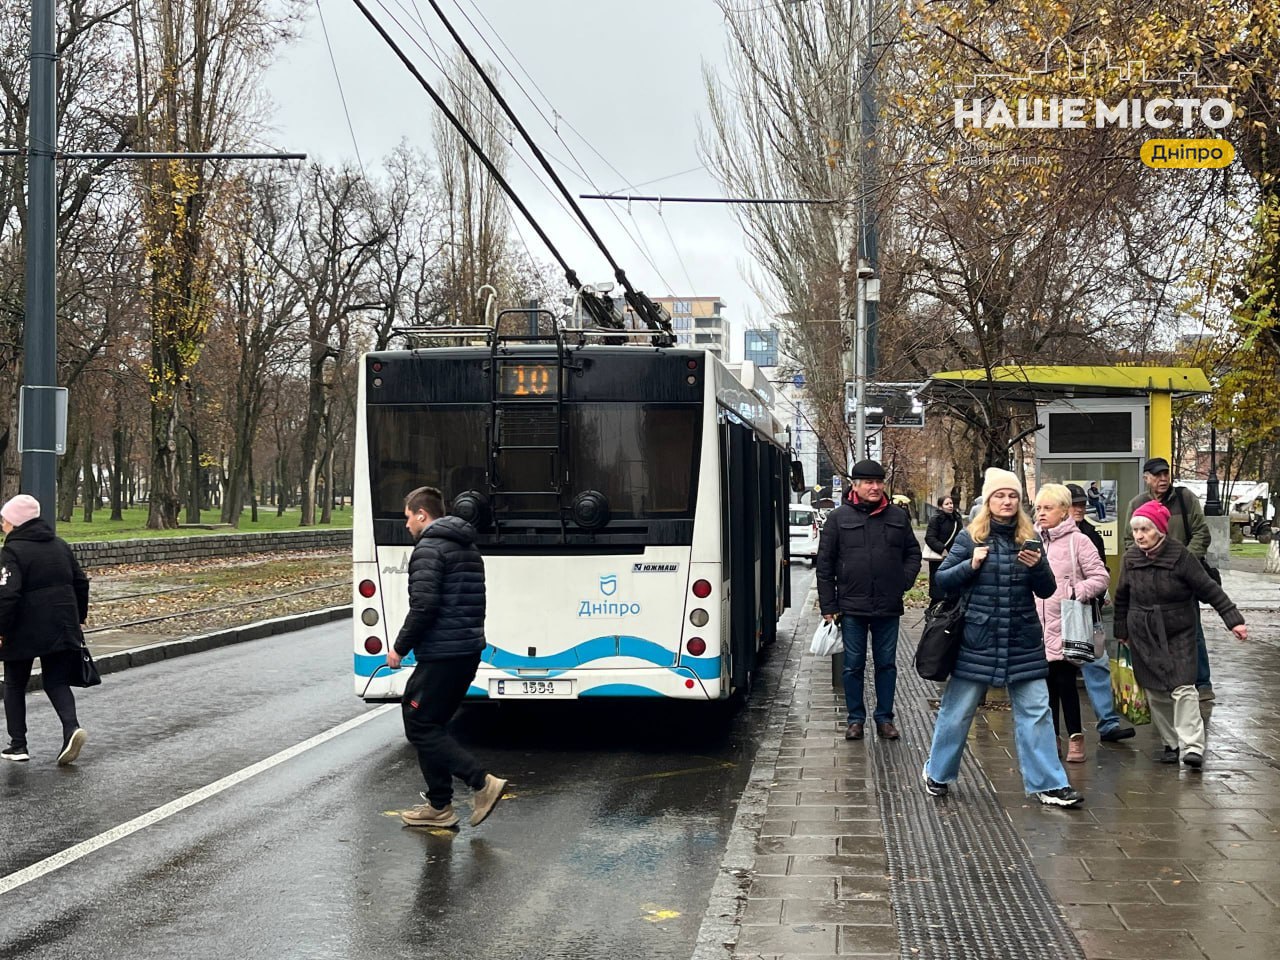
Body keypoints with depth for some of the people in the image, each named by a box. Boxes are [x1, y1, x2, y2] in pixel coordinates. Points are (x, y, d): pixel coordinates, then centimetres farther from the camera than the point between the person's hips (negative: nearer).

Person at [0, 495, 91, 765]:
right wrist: (77, 619, 22)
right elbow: (81, 583, 14)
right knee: (56, 682, 12)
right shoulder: (60, 545, 10)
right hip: (62, 630, 5)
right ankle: (72, 727, -12)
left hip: (24, 631, -5)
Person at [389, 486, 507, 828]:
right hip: (469, 652, 10)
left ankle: (483, 782, -12)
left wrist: (400, 648, -10)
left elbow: (424, 605, -21)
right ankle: (439, 805, 17)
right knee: (433, 724, 16)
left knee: (420, 726, -4)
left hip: (440, 656, -10)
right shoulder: (468, 548, 18)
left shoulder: (429, 549, -11)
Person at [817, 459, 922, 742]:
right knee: (853, 665, 6)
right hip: (852, 607, -2)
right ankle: (855, 718, 17)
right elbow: (825, 564, 0)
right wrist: (828, 606, -4)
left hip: (888, 607, 2)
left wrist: (905, 581, 0)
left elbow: (913, 552, 17)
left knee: (886, 664, 9)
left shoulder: (898, 516, 6)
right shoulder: (839, 517, -1)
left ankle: (884, 718, 19)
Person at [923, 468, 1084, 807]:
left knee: (1035, 711, 1)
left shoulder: (1029, 539, 5)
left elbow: (1047, 591, 6)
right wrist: (971, 565, -17)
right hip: (977, 641, -2)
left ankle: (1047, 784, 7)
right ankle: (937, 773, 26)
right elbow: (942, 580, -1)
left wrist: (1038, 566, -14)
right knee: (958, 710, 8)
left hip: (1023, 642, 2)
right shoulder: (970, 538, -2)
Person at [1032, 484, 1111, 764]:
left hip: (1067, 625, -5)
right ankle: (1051, 736, 19)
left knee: (1065, 681, -4)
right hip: (1038, 625, 5)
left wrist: (1076, 592, -18)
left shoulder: (1078, 541, -5)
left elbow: (1101, 577, -5)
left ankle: (1075, 736, 10)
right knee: (1047, 683, 10)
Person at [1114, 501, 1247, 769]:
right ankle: (1170, 744, 17)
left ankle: (1192, 747, -15)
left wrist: (1233, 620, -13)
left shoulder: (1180, 556, -13)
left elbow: (1209, 589, -10)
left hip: (1179, 635, -4)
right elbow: (1122, 598, 11)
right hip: (1144, 637, 4)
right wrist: (1121, 630, 17)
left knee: (1183, 688, -14)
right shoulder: (1131, 558, -2)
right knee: (1156, 694, 5)